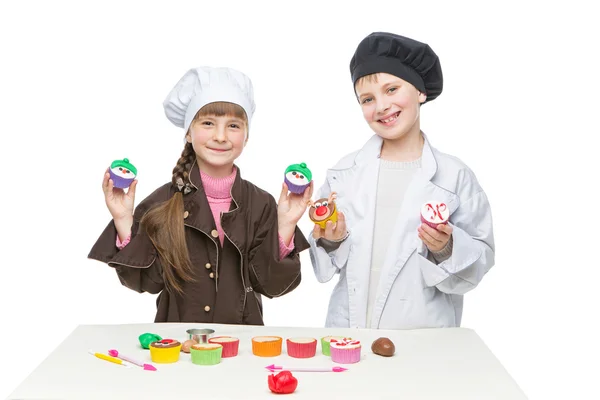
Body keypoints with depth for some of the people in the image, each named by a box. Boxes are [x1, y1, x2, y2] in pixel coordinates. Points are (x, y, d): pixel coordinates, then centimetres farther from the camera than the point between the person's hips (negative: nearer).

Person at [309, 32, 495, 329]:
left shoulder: (455, 176, -6)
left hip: (423, 334, -2)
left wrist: (447, 250, -21)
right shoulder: (344, 173, 1)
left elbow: (481, 258, -4)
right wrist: (330, 242, -12)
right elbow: (326, 265, 6)